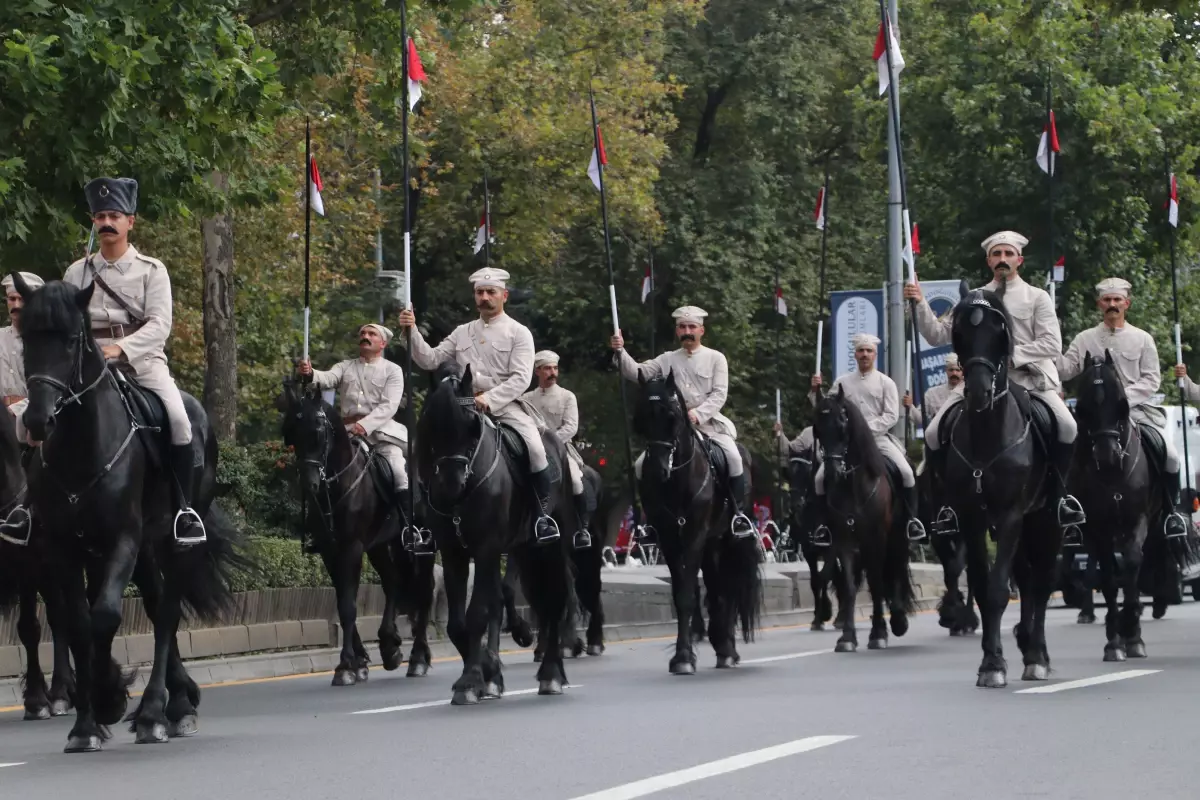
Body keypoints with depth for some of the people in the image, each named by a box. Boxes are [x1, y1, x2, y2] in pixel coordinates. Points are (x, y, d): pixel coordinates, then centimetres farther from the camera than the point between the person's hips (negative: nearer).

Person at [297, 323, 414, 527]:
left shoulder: (393, 370, 7)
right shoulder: (345, 367, 17)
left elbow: (389, 405, -6)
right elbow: (327, 378, -5)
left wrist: (365, 424, -23)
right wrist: (310, 374, -30)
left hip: (380, 429, -3)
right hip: (347, 431, 3)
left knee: (399, 473, -21)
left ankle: (411, 529, -19)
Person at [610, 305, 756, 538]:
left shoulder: (716, 358, 3)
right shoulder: (668, 360, 11)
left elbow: (719, 394, -6)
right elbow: (637, 372, 2)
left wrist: (697, 414, -22)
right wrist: (620, 352, -16)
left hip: (709, 422, -3)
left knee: (733, 457, -28)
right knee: (642, 465, -9)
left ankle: (738, 512, -12)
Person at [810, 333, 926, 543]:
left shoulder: (886, 383, 3)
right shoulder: (842, 382, 9)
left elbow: (891, 416, -5)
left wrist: (867, 427, -17)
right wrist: (816, 391, -6)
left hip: (878, 437, -2)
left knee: (906, 472, -22)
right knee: (821, 476, -14)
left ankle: (911, 519, -7)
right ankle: (823, 523, 0)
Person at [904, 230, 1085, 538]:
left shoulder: (1036, 298, 9)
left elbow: (1052, 345, -2)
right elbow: (938, 335, 13)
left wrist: (1011, 354, -13)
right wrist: (920, 304, -1)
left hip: (1030, 380, -2)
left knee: (1066, 426, -29)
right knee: (934, 435, -16)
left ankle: (1058, 492, -9)